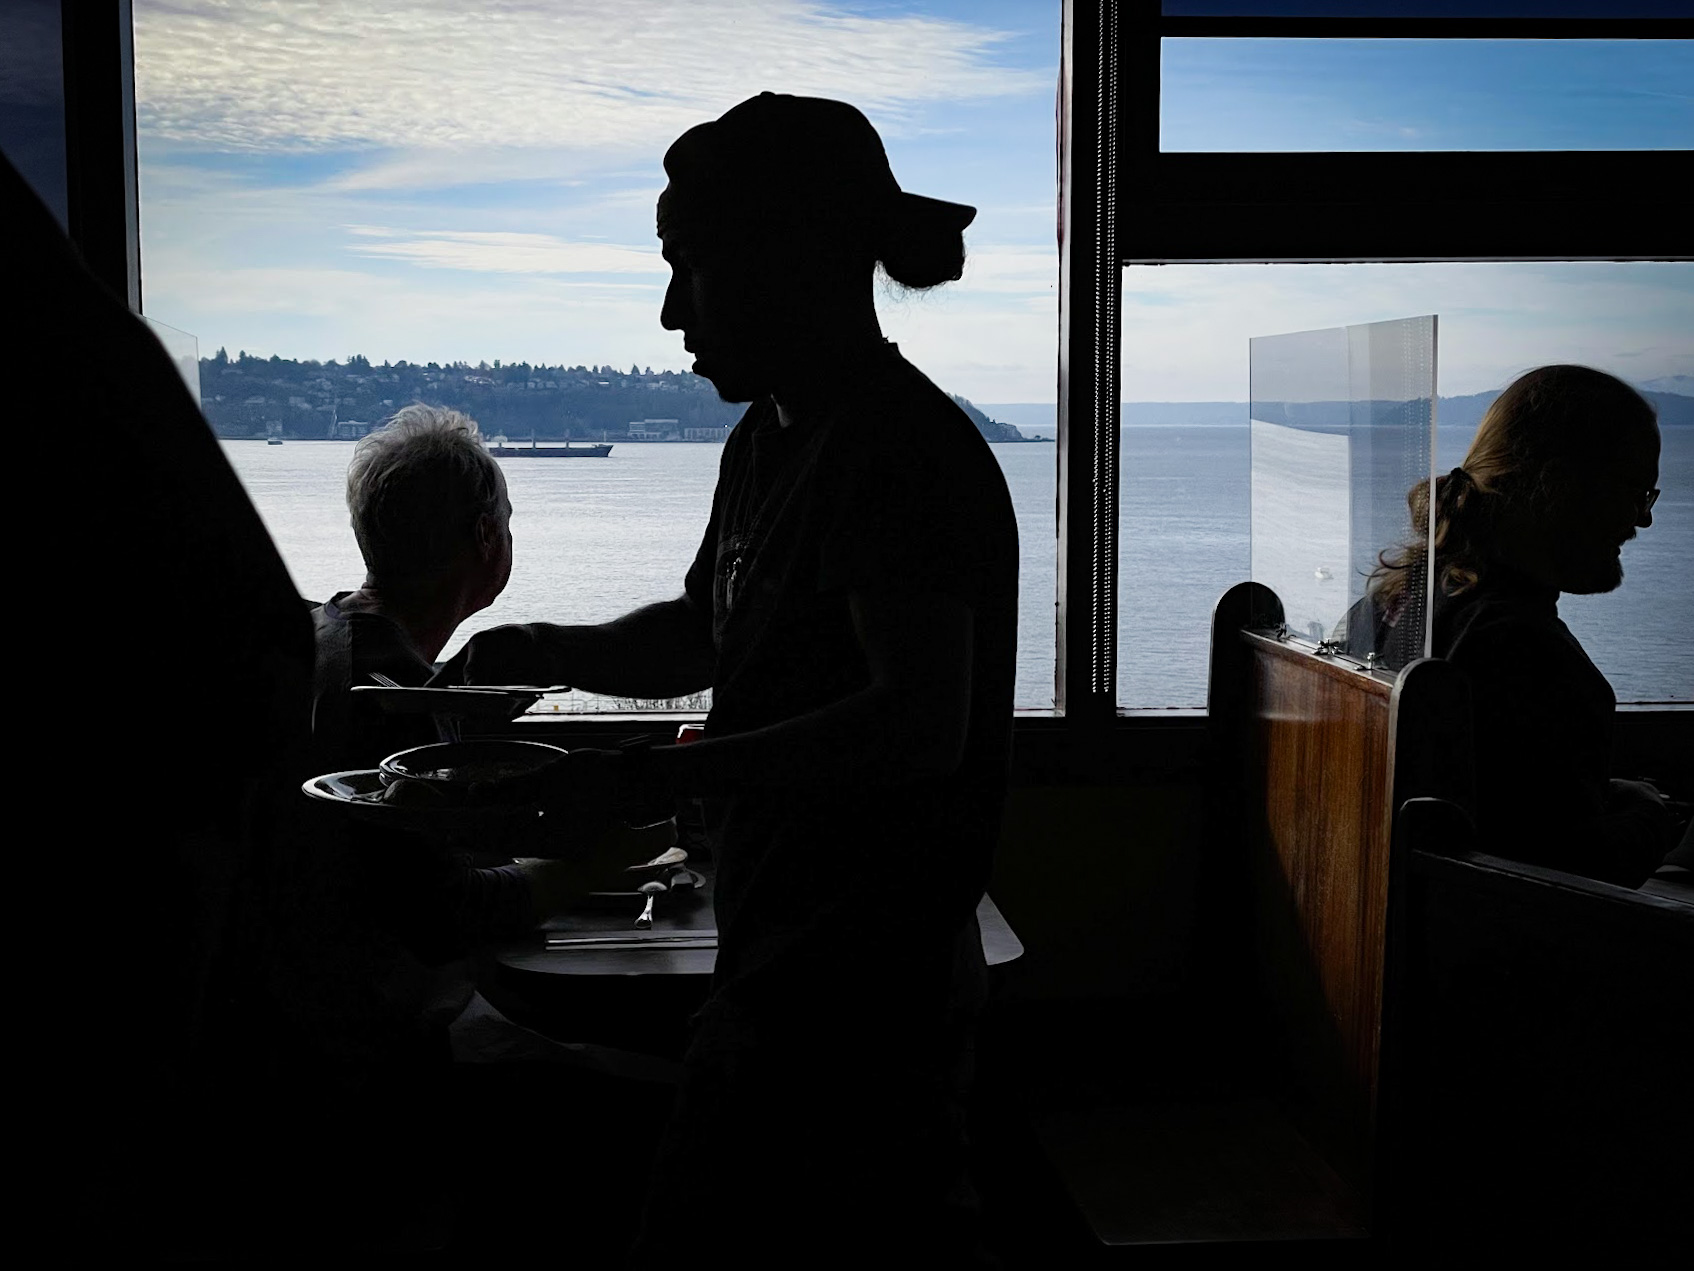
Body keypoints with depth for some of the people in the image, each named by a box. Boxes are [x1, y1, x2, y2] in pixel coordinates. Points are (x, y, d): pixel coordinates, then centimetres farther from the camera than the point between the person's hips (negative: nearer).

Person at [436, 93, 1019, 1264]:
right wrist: (548, 652, 6)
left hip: (842, 982, -10)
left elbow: (919, 721, -27)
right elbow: (701, 635, 23)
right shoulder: (771, 439, 12)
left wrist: (665, 772, -29)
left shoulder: (905, 453, -18)